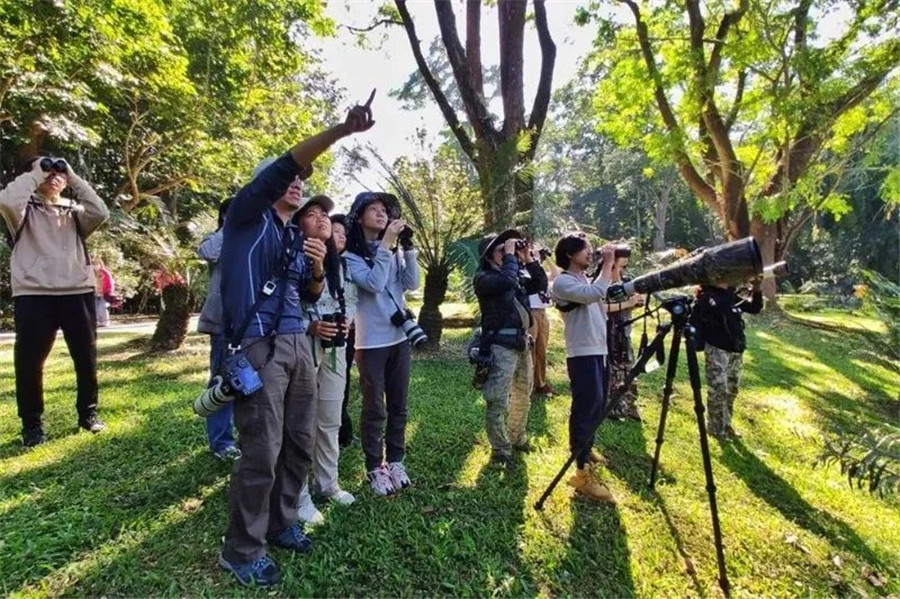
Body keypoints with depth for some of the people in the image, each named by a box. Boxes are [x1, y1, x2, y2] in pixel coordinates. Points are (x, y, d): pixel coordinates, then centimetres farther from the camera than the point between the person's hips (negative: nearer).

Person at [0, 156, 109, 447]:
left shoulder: (74, 210, 14)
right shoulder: (24, 210, 8)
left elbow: (100, 213, -7)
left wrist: (74, 177, -1)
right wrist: (34, 174, -3)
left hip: (78, 292, 2)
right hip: (34, 294, -2)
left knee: (86, 358, 8)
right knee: (29, 361, 1)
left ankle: (88, 413, 23)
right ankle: (31, 423, 16)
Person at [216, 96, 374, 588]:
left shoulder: (297, 236, 20)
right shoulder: (247, 215, 2)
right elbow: (282, 166, -15)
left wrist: (317, 270, 0)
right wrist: (341, 129, -23)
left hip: (298, 344, 7)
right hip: (258, 347, -7)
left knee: (299, 443, 11)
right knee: (261, 452, -4)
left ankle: (281, 524, 31)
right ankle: (241, 550, 15)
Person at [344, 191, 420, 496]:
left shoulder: (394, 250, 10)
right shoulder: (351, 255, -6)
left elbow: (412, 283, 0)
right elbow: (373, 283, -20)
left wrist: (408, 247, -8)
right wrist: (386, 245, -19)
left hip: (399, 337, 6)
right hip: (371, 342, -5)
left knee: (399, 406, 13)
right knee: (374, 409, 3)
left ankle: (395, 461, 26)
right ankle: (375, 468, 17)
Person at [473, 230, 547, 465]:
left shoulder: (518, 274, 15)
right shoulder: (483, 277, -10)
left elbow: (541, 284, 13)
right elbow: (507, 281, -27)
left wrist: (528, 259, 6)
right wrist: (510, 255, -15)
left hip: (522, 342, 9)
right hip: (500, 345, -8)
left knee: (523, 395, 20)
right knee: (498, 402, -4)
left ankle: (517, 438, 37)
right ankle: (500, 450, 10)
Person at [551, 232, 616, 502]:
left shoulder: (587, 278, 16)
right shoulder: (563, 282, -13)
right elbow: (595, 294, -27)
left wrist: (610, 265, 6)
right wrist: (607, 264, -17)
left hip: (600, 351, 9)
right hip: (582, 355, -9)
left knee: (597, 407, 20)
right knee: (586, 409, -9)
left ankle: (585, 450, 40)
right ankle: (583, 473, -3)